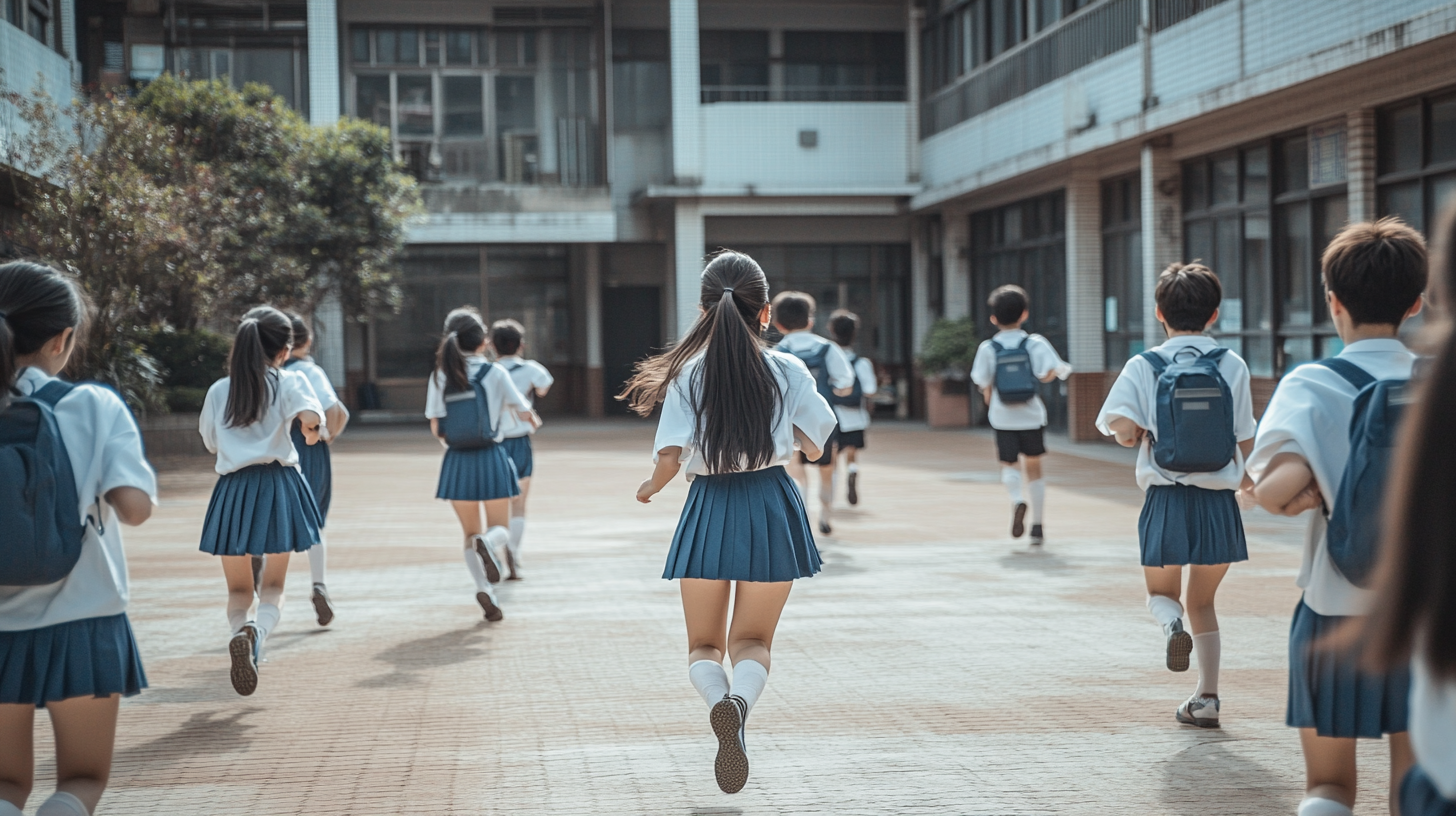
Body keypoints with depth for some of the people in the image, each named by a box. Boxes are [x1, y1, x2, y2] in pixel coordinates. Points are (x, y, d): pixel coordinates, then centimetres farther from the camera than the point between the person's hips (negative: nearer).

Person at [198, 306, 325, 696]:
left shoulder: (218, 390, 9)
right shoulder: (289, 381, -1)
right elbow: (309, 414, -23)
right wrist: (314, 428, -10)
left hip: (232, 489, 2)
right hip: (278, 485, -2)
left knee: (239, 590, 13)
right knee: (273, 587, 10)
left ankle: (239, 630, -18)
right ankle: (257, 631, -22)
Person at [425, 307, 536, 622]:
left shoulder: (440, 377, 0)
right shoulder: (494, 373, -6)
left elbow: (435, 427, 2)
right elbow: (525, 415, -4)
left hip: (457, 462, 2)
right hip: (491, 457, -2)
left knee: (470, 533, 14)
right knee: (501, 528, 12)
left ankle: (484, 588, -5)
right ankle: (489, 543, -23)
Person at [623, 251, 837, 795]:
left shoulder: (687, 376, -4)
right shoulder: (789, 372, -1)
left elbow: (670, 456, -10)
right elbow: (815, 449, 5)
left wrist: (651, 488, 11)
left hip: (709, 509, 0)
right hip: (772, 504, 0)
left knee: (704, 644, 14)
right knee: (753, 639, 13)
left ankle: (717, 700, -21)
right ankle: (742, 698, -23)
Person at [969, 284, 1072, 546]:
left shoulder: (988, 348, -3)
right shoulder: (1035, 343, -3)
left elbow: (984, 385, -2)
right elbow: (1047, 374, -13)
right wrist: (1061, 370, 8)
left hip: (1003, 418, -1)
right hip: (1032, 416, 1)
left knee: (1009, 464, 10)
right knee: (1033, 467, 12)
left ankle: (1017, 499, -23)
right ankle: (1037, 526, 13)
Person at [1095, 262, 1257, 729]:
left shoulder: (1144, 366, -3)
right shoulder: (1232, 366, 0)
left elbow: (1121, 427, -17)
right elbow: (1245, 440, 3)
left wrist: (1137, 437, 6)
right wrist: (1246, 476, 23)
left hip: (1166, 500, -1)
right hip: (1218, 500, 1)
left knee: (1161, 592, 18)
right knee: (1202, 601, 17)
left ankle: (1173, 624, -16)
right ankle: (1206, 699, 15)